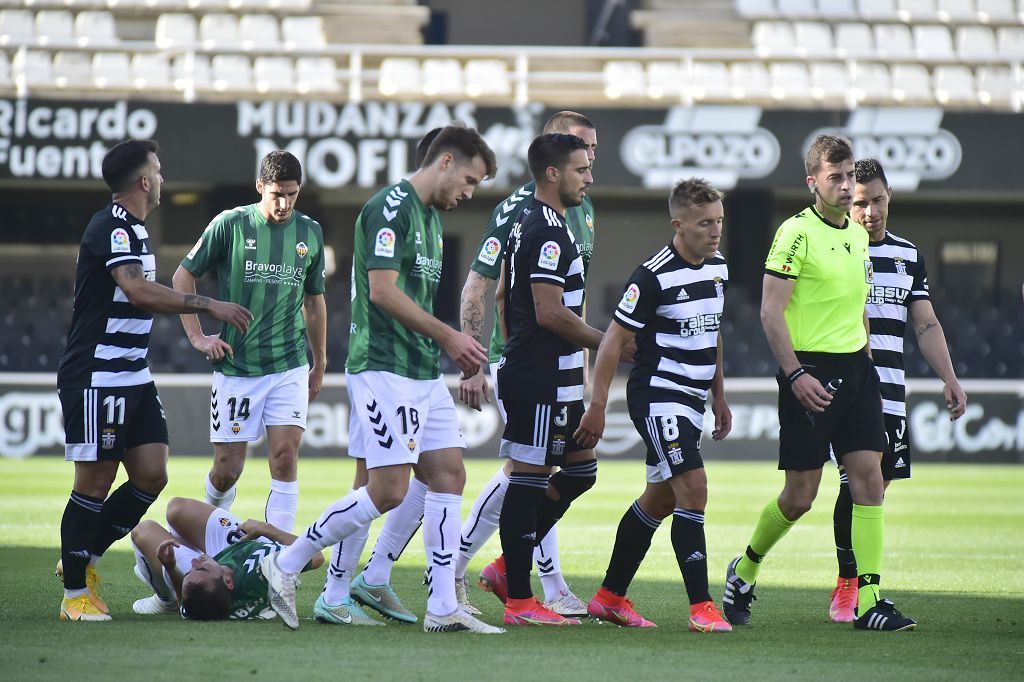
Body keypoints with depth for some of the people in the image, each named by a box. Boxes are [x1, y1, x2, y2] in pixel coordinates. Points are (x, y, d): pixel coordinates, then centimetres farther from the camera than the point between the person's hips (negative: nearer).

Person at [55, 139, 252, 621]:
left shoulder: (132, 230, 16)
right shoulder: (110, 228, -15)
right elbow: (138, 291, -28)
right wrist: (208, 306, -25)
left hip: (133, 378, 9)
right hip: (96, 378, -9)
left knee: (151, 475, 4)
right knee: (96, 480, -5)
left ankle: (85, 559, 19)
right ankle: (75, 593, 4)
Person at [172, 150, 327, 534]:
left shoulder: (310, 233, 6)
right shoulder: (230, 225, -4)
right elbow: (183, 276, 5)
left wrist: (320, 362, 22)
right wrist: (197, 337, -1)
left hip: (290, 366, 2)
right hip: (236, 367, -2)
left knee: (286, 456, -11)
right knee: (227, 469, 2)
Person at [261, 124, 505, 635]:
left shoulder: (430, 217, 18)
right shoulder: (390, 208, -13)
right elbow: (383, 290, -19)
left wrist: (453, 347, 13)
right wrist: (447, 336, -13)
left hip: (423, 372, 10)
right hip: (384, 368, -10)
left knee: (448, 474, 4)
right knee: (387, 490, -12)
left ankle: (443, 608, 5)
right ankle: (285, 564, 1)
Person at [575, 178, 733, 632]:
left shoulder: (718, 269, 8)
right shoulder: (654, 275, -16)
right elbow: (614, 340, -13)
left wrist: (720, 398, 23)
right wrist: (597, 407, -14)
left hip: (691, 400, 9)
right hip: (656, 395, -9)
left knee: (660, 500, 14)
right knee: (692, 489, -17)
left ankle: (610, 597, 26)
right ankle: (700, 607, -17)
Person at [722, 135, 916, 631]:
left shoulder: (858, 235, 13)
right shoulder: (797, 233, -10)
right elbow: (770, 311, -13)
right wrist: (795, 375, -19)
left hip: (855, 368, 6)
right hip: (809, 372, -6)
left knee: (869, 478, -5)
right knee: (800, 496, -2)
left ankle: (868, 601, -6)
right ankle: (744, 571, 23)